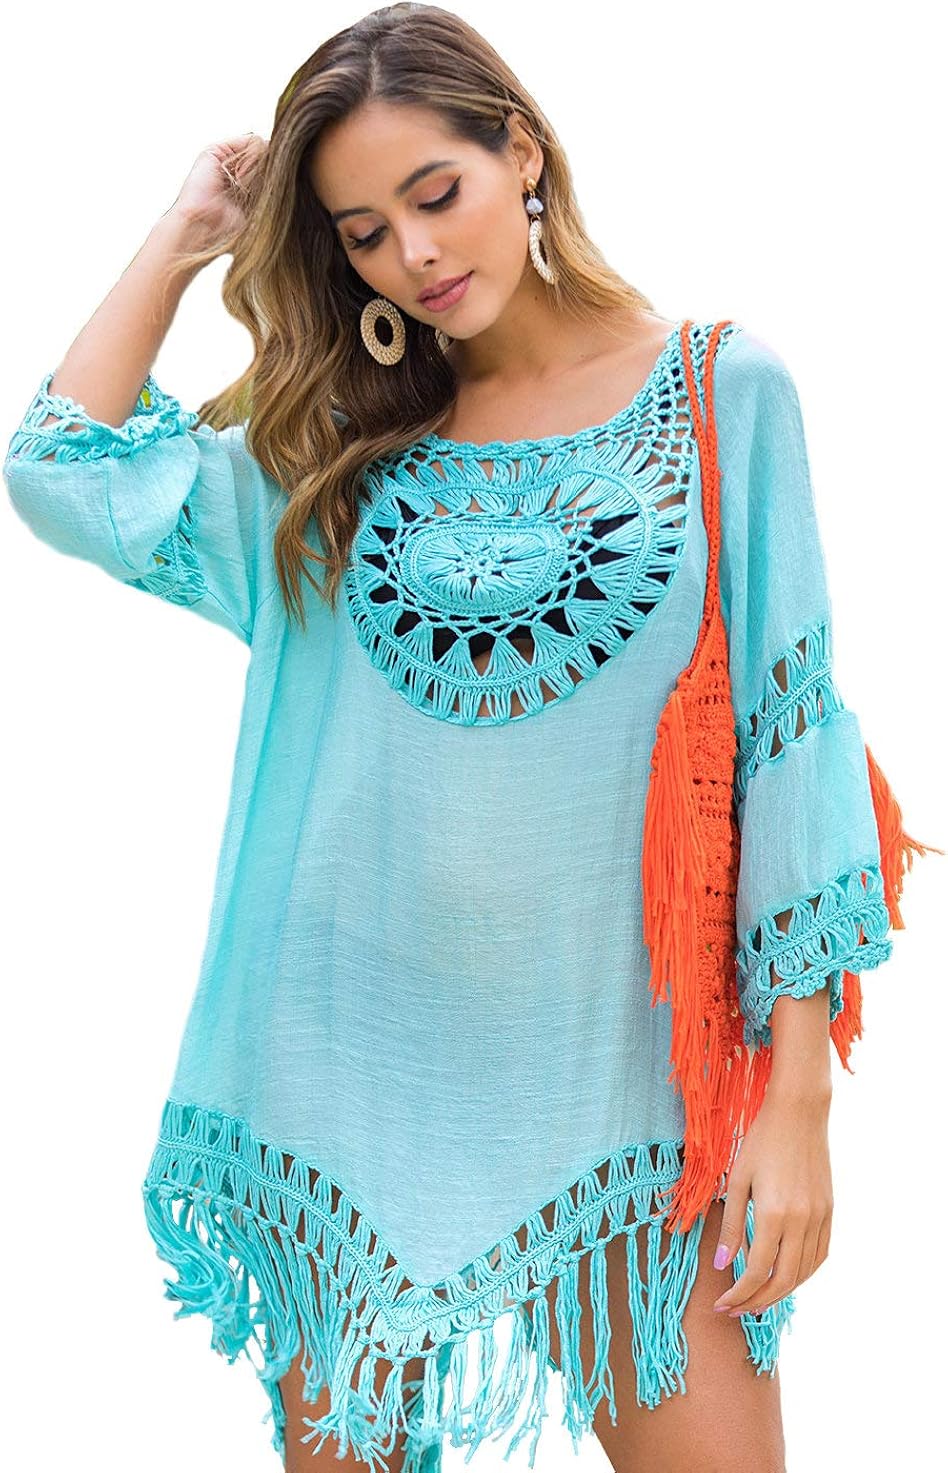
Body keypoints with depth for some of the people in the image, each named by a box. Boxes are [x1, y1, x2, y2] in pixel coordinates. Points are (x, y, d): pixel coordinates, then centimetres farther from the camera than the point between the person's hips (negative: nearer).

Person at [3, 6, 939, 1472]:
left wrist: (799, 1091, -7)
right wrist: (186, 235, 5)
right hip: (350, 1059, 3)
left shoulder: (722, 389, 0)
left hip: (607, 1066, -2)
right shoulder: (340, 440, 8)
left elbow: (789, 741, -3)